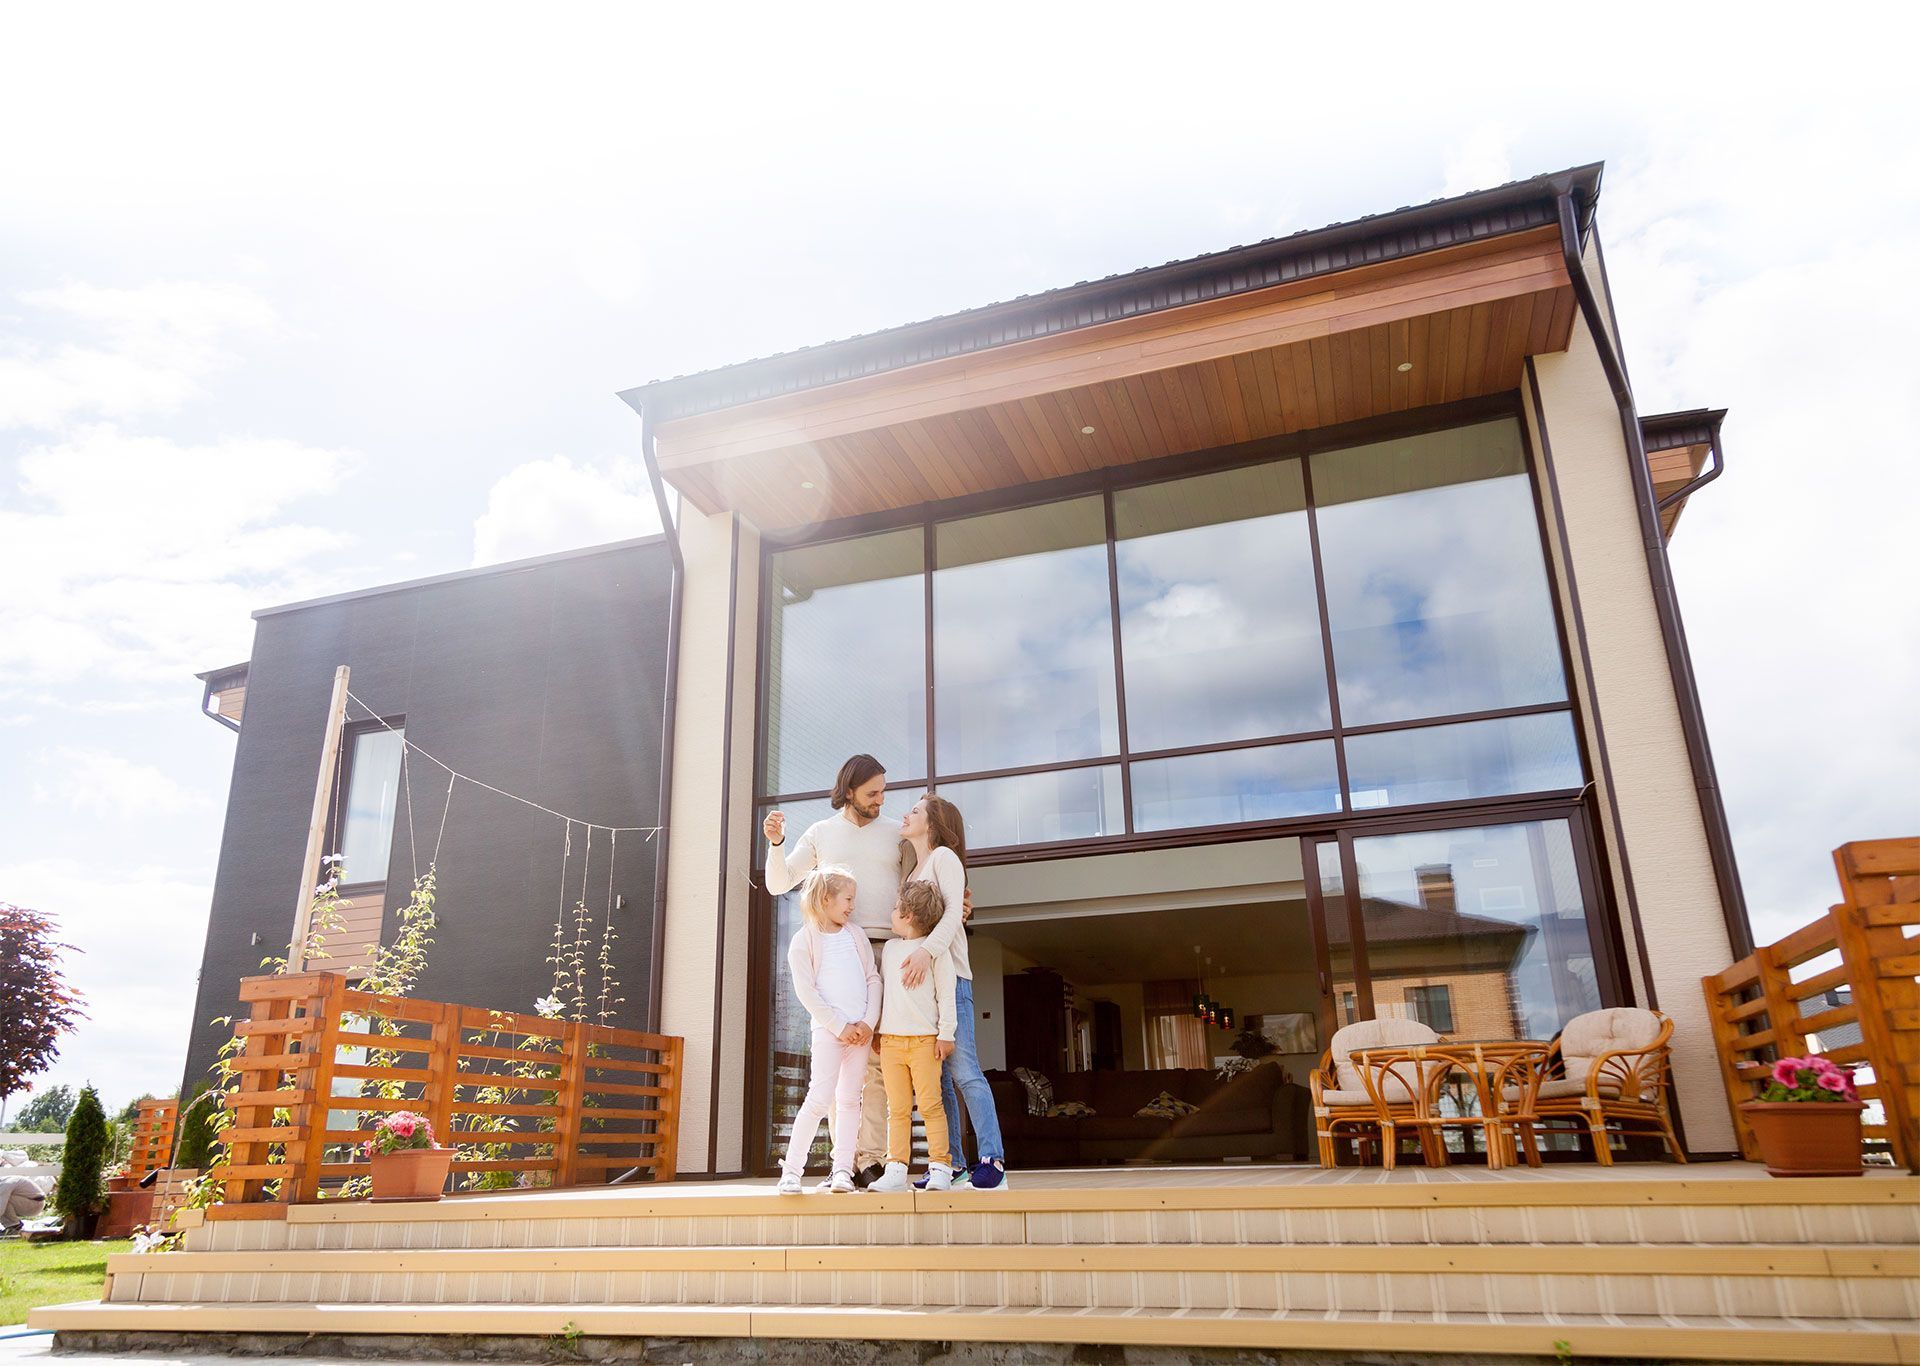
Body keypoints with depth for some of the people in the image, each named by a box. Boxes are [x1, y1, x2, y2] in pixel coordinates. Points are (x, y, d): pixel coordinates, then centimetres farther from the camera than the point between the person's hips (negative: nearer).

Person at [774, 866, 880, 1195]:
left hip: (861, 1030, 5)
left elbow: (873, 979, 10)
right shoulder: (804, 940, -2)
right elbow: (806, 991, -8)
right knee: (820, 1099, -10)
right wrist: (839, 1026, -12)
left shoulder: (856, 934, 13)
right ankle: (791, 1170, -2)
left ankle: (842, 1170, 8)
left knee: (850, 1099, 5)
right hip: (828, 1029, -5)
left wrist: (869, 1022, -3)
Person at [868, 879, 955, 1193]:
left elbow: (946, 994, -3)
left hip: (925, 1040, -5)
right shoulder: (889, 948, 16)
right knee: (897, 1109, 4)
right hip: (890, 1040, 5)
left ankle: (939, 1167, 0)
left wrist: (946, 1034, -7)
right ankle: (896, 1170, 5)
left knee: (930, 1105, -5)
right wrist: (877, 1030, 20)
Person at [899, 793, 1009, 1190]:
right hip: (918, 981, 8)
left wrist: (928, 950, -29)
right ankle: (953, 1165, 7)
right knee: (935, 1077, 4)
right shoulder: (913, 871, 24)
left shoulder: (943, 856, 1)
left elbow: (954, 911, -14)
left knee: (964, 1071, -12)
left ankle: (992, 1161, -12)